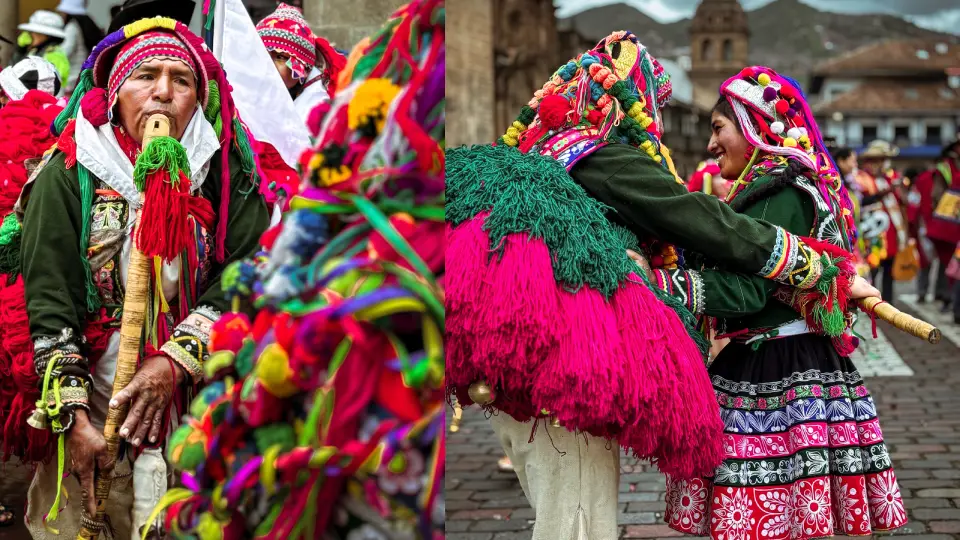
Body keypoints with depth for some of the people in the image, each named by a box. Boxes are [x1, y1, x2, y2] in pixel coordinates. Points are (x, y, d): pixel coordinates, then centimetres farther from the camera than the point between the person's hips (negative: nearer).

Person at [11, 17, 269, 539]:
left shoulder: (224, 173, 1)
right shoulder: (69, 175, -4)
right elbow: (47, 305, -7)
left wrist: (176, 360, -18)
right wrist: (74, 417, -13)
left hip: (201, 407, 1)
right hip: (97, 409, -1)